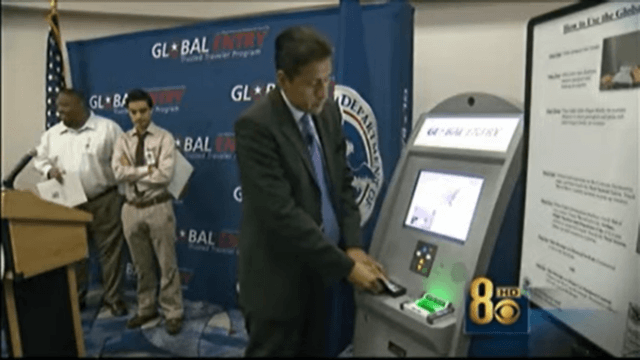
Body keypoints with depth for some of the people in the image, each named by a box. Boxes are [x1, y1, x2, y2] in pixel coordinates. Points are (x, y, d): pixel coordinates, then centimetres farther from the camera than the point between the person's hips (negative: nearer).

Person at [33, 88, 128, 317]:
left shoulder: (107, 128, -4)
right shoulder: (52, 134, 9)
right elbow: (39, 159, 17)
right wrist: (49, 170, -5)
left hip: (104, 200, -4)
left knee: (110, 249, 1)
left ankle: (113, 298, 13)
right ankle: (75, 297, 26)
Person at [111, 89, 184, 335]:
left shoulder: (164, 138, -6)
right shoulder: (123, 141, 5)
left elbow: (165, 175, -19)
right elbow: (119, 173, -11)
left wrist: (133, 170, -11)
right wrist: (149, 169, -15)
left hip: (158, 207, -4)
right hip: (132, 209, 4)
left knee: (167, 264, 4)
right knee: (141, 265, 17)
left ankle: (173, 313, 16)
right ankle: (146, 309, 32)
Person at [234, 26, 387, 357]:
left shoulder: (328, 112, 2)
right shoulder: (256, 125, -20)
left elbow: (343, 182, 8)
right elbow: (281, 213, -25)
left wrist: (353, 246, -5)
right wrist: (346, 266, -21)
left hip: (322, 273, 7)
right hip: (278, 280, -6)